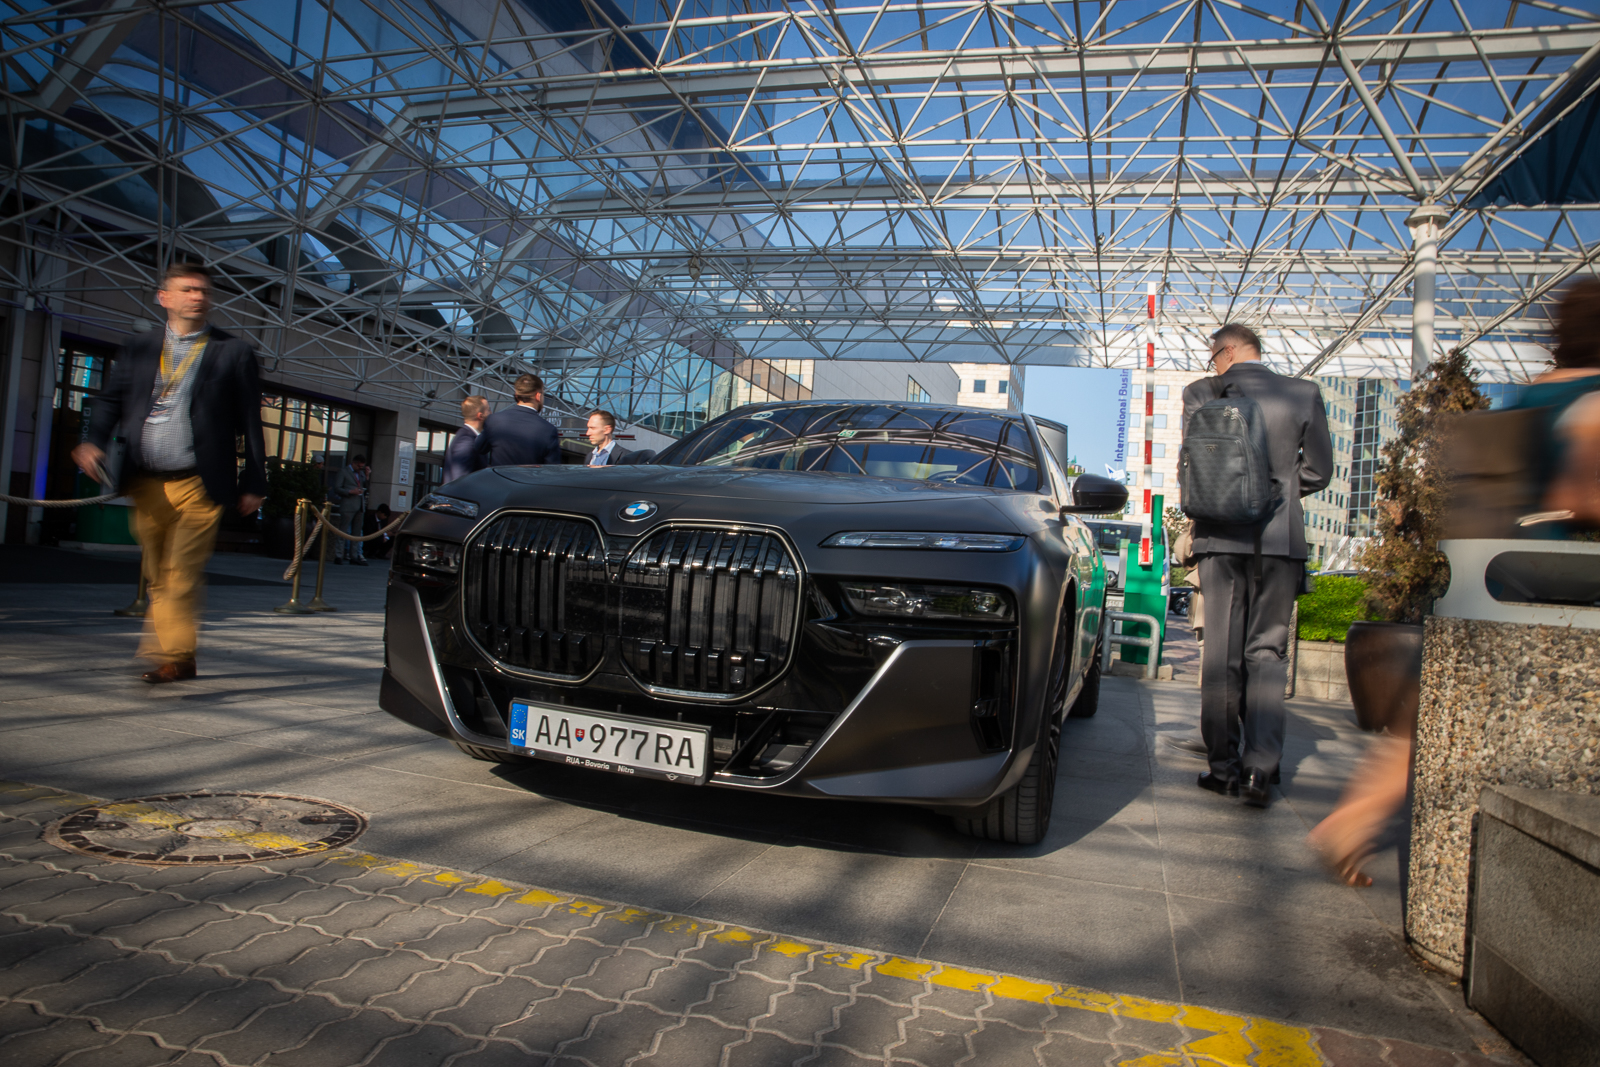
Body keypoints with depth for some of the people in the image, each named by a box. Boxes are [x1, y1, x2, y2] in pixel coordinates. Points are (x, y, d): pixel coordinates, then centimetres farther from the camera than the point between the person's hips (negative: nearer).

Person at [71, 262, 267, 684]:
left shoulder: (234, 352, 4)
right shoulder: (137, 348, 14)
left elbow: (250, 422, 2)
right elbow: (112, 399, 13)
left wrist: (253, 483, -1)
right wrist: (95, 440, -8)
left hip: (198, 485, -4)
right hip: (146, 483, 4)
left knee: (181, 574, -8)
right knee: (158, 577, 10)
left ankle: (171, 655, -3)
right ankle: (181, 658, 21)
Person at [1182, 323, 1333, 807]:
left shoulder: (1200, 394, 0)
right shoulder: (1304, 394, 4)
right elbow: (1318, 471, 7)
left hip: (1220, 537, -1)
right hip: (1281, 538, 1)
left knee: (1220, 654, 6)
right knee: (1267, 653, 6)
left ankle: (1224, 766, 11)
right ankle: (1259, 768, -1)